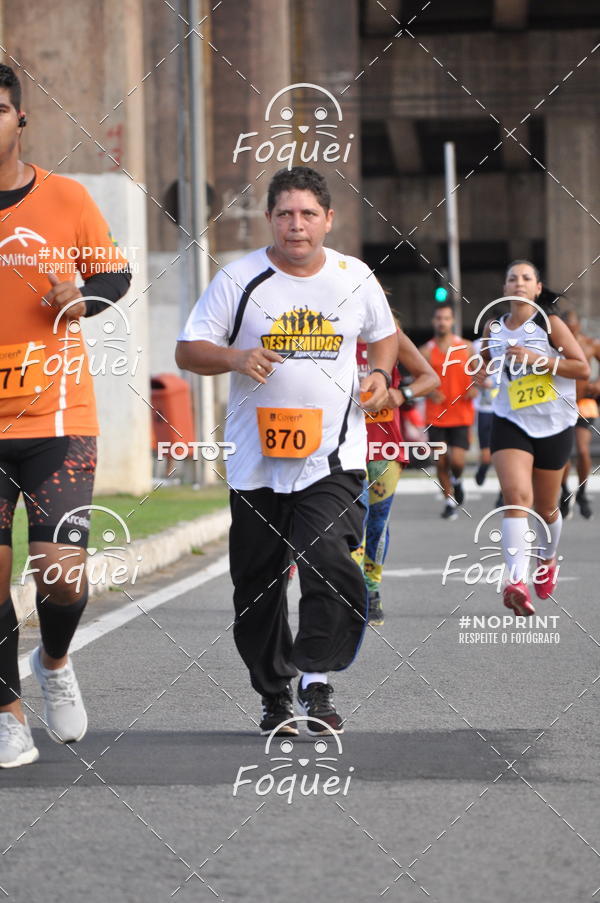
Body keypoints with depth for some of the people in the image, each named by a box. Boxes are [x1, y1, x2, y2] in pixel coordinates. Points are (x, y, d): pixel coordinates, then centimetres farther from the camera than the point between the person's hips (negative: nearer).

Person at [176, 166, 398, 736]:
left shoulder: (355, 278, 5)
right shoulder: (239, 280, -2)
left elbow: (383, 334, 23)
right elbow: (188, 351, 1)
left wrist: (380, 375, 2)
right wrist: (236, 358, -18)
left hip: (333, 456, 0)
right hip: (257, 457, 1)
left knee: (329, 560, -22)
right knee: (257, 584, 7)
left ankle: (316, 682, -9)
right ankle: (273, 695, 24)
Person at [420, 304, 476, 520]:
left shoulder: (466, 348, 5)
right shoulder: (426, 351, 2)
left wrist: (475, 388, -5)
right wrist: (429, 392, -19)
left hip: (461, 415, 0)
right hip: (436, 416, 1)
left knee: (457, 460, -12)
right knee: (441, 462, 2)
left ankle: (456, 480, 22)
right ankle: (450, 501, 19)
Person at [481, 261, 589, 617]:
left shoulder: (549, 323, -5)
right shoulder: (494, 329, 6)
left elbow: (583, 368, -12)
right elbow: (486, 362, 28)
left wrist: (537, 359, -20)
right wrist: (485, 373, 4)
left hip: (554, 426, -1)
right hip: (511, 424, 1)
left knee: (545, 507, 12)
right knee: (516, 496, -22)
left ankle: (548, 559, 45)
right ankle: (517, 581, -33)